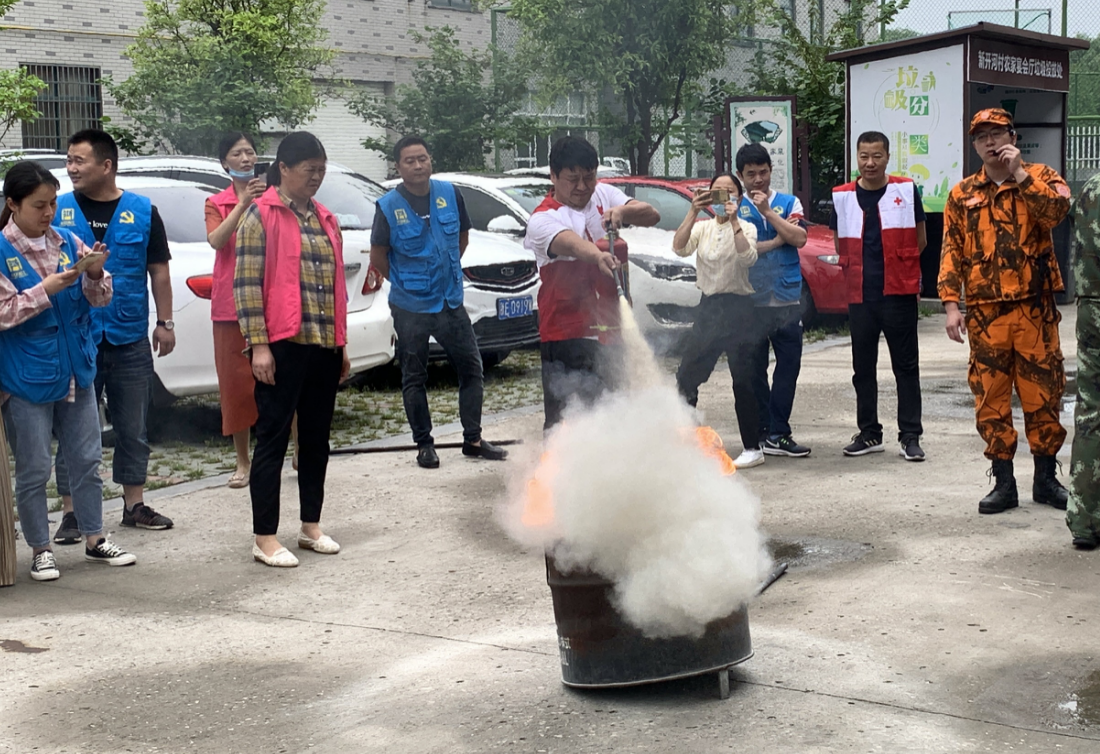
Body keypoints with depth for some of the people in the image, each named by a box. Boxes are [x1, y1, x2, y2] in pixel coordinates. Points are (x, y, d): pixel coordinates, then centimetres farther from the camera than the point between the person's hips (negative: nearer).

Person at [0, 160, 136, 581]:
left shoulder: (68, 243, 4)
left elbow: (100, 300, 5)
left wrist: (95, 274, -15)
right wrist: (47, 289, -21)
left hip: (77, 370, 4)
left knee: (87, 461, 12)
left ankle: (95, 541, 24)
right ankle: (40, 551, 18)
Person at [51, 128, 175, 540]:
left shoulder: (142, 211, 2)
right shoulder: (59, 210, 2)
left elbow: (158, 271, 6)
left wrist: (165, 323, 2)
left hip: (130, 338, 1)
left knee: (133, 429, 10)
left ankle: (134, 505, 22)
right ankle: (72, 513, 12)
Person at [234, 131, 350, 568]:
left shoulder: (324, 219, 17)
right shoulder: (261, 215, -4)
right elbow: (246, 283, -10)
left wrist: (342, 343, 17)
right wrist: (258, 344, -16)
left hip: (324, 347, 7)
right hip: (282, 345, -7)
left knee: (317, 437, 12)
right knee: (273, 438, -3)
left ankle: (311, 526, 24)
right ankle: (265, 539, 2)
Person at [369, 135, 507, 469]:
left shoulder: (449, 194, 1)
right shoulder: (388, 207, -9)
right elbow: (377, 257, -1)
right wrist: (405, 282, 6)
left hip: (450, 301, 4)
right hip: (410, 307, -3)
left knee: (471, 367, 6)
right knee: (414, 378, 6)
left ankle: (473, 439, 18)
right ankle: (424, 445, 17)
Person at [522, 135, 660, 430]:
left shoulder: (604, 195, 9)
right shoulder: (542, 219, -11)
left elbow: (652, 216, 0)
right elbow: (569, 242, -32)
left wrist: (623, 210, -22)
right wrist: (599, 256, -53)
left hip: (609, 328, 5)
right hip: (565, 332, -5)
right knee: (559, 417, -6)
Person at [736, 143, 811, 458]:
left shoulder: (789, 203, 10)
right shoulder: (735, 207, 5)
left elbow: (799, 239, -6)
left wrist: (768, 212, -12)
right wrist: (779, 239, -5)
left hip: (788, 298, 2)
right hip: (751, 300, -2)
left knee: (789, 365, 0)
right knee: (755, 369, 3)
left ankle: (778, 433, 6)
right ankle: (762, 433, 11)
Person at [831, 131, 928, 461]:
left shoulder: (906, 190, 0)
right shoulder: (842, 196, 5)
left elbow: (920, 240, 8)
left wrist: (897, 266, 11)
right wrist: (861, 270, 10)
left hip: (900, 293, -3)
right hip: (860, 296, 3)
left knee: (906, 366, 1)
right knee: (863, 368, 9)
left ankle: (910, 436, 6)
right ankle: (869, 433, 20)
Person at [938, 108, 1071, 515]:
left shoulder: (1040, 178, 6)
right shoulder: (962, 194, 9)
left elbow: (1057, 210, -15)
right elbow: (951, 252, 6)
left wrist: (1021, 175, -17)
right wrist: (951, 304, -2)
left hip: (1035, 309, -1)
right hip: (985, 313, 1)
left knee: (1043, 394, 5)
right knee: (990, 399, 3)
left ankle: (1045, 478, 18)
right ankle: (1003, 482, 13)